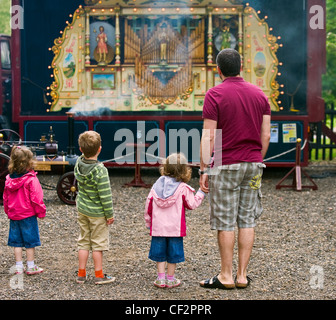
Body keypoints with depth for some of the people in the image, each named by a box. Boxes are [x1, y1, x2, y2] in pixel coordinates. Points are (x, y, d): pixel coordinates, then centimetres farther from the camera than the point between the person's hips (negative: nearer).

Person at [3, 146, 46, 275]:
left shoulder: (9, 179, 0)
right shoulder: (31, 179, -18)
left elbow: (5, 198, 9)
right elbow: (36, 198, -16)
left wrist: (8, 211, 21)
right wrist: (41, 212, -4)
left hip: (13, 215, 5)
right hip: (28, 215, -5)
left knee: (17, 241, 12)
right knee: (30, 241, 6)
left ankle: (19, 267, 16)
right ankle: (30, 267, 13)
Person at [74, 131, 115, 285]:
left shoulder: (78, 164, -7)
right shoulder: (100, 170, -25)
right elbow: (105, 196, -20)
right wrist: (110, 214, -11)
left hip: (82, 209, 6)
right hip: (97, 212, -6)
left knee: (83, 241, 15)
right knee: (98, 243, 6)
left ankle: (81, 273, 22)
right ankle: (99, 275, 15)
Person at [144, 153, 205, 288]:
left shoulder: (157, 185, 3)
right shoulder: (183, 188, -9)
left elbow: (149, 203, 6)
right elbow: (192, 204, -3)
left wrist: (148, 221, 17)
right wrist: (201, 192, 11)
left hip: (158, 226, 3)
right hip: (175, 227, -3)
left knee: (160, 252, 12)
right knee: (173, 252, 8)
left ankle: (161, 278, 14)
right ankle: (170, 279, 15)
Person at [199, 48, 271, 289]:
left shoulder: (215, 95, -7)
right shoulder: (259, 94, 8)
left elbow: (208, 136, -11)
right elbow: (266, 136, 7)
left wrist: (204, 169, -6)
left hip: (225, 166, -5)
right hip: (253, 164, 5)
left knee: (225, 222, 2)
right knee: (248, 221, 8)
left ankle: (226, 276, 8)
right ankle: (243, 275, 12)